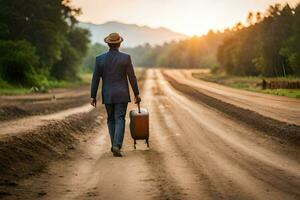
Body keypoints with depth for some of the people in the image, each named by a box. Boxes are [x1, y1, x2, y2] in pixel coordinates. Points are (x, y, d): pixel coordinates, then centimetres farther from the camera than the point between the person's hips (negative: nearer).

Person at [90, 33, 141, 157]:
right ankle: (117, 146, -19)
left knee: (111, 120, 18)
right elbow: (132, 77, -4)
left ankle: (115, 145, 19)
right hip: (122, 95, -2)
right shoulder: (126, 58, -7)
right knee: (120, 120, -2)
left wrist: (93, 96, 5)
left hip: (107, 95, 2)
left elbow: (95, 79, -1)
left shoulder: (100, 59, -3)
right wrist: (137, 94, 4)